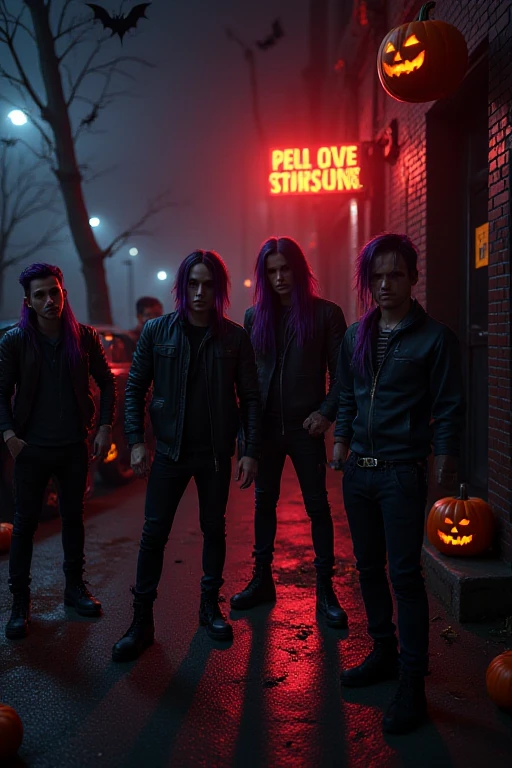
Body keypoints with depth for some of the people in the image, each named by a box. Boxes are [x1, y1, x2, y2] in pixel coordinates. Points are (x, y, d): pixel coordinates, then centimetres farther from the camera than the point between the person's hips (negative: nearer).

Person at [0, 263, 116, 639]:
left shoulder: (84, 336, -3)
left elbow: (107, 381, 5)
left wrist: (105, 427, -2)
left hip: (74, 445, 2)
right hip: (32, 448, -2)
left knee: (74, 516, 14)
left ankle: (75, 586, 30)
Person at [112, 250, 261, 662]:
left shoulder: (235, 337, -2)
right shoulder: (157, 331, -2)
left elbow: (250, 397, 1)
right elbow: (135, 388, 2)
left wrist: (251, 451, -5)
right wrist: (137, 440, -8)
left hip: (216, 453, 1)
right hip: (170, 450, 0)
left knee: (214, 529, 12)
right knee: (154, 533, 0)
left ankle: (210, 606, 29)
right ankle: (142, 622, 10)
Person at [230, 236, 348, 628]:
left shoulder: (325, 313, -4)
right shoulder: (255, 316, 6)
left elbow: (342, 373, -3)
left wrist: (327, 412, -13)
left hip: (305, 426, -3)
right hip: (265, 426, 4)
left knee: (317, 505, 3)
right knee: (264, 501, 13)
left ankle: (325, 589, 13)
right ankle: (262, 579, 26)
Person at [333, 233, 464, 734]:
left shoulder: (434, 337, -7)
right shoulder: (356, 335, 9)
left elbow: (448, 408, -7)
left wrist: (446, 469, -10)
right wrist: (341, 440, 10)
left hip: (402, 472, -6)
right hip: (359, 469, 6)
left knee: (404, 573, -5)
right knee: (369, 566, 14)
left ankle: (412, 683, 4)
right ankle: (384, 654, 30)